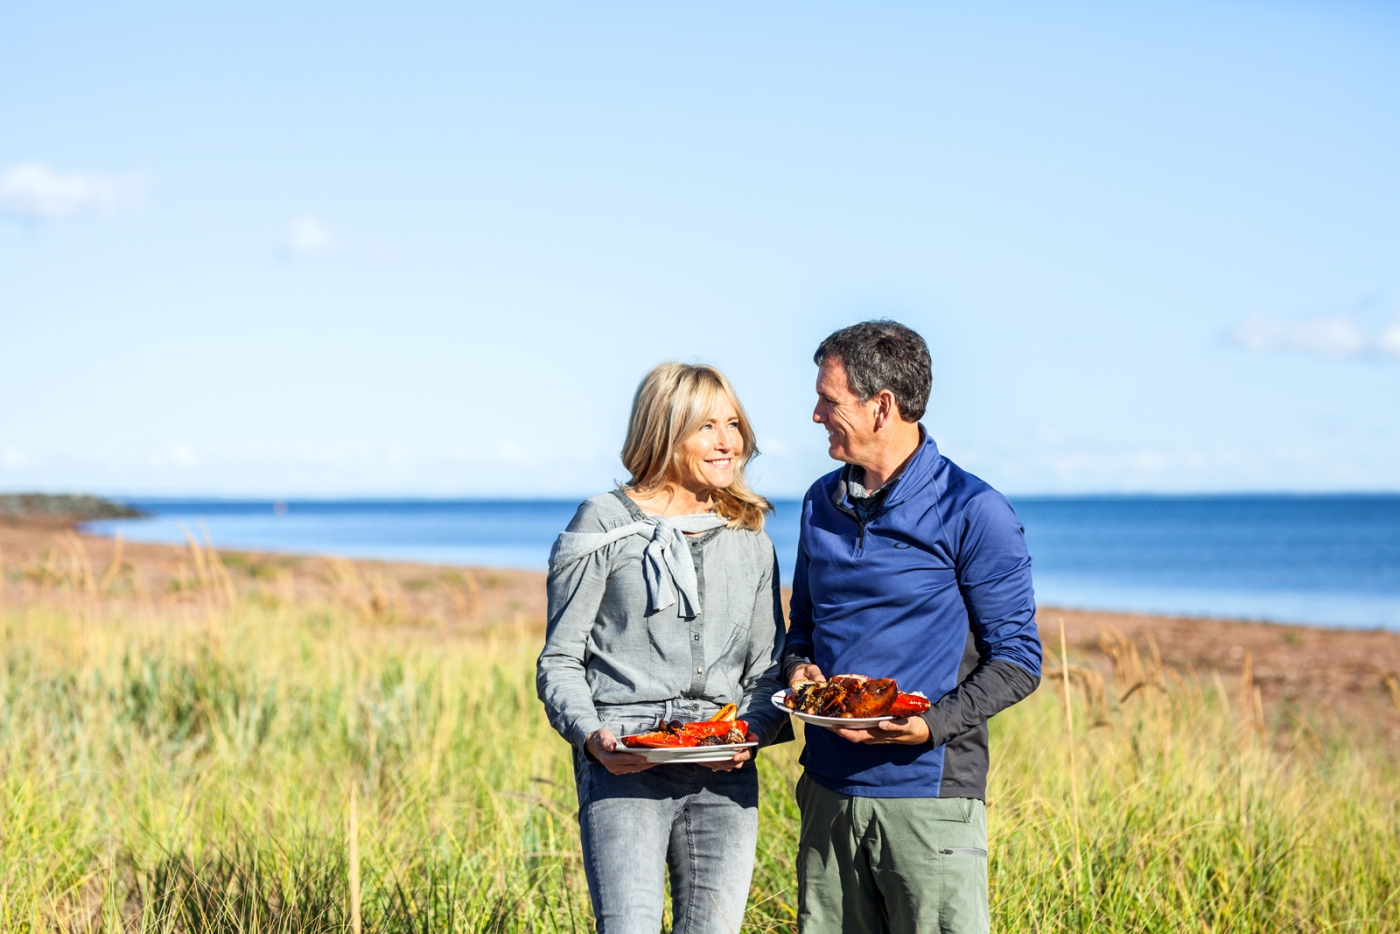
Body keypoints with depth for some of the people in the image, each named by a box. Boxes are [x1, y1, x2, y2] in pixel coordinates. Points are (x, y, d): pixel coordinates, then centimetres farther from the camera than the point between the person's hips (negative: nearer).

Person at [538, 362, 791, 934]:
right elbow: (559, 661, 2)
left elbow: (767, 667, 16)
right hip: (623, 765, -4)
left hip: (724, 774, 4)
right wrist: (591, 736, -16)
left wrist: (755, 732, -5)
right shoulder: (604, 526, 1)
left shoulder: (750, 540, 14)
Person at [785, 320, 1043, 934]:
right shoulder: (822, 503, 12)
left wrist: (932, 725, -19)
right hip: (828, 789, 6)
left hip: (929, 798, -6)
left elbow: (1017, 662, -6)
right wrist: (799, 667, 1)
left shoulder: (973, 513, -7)